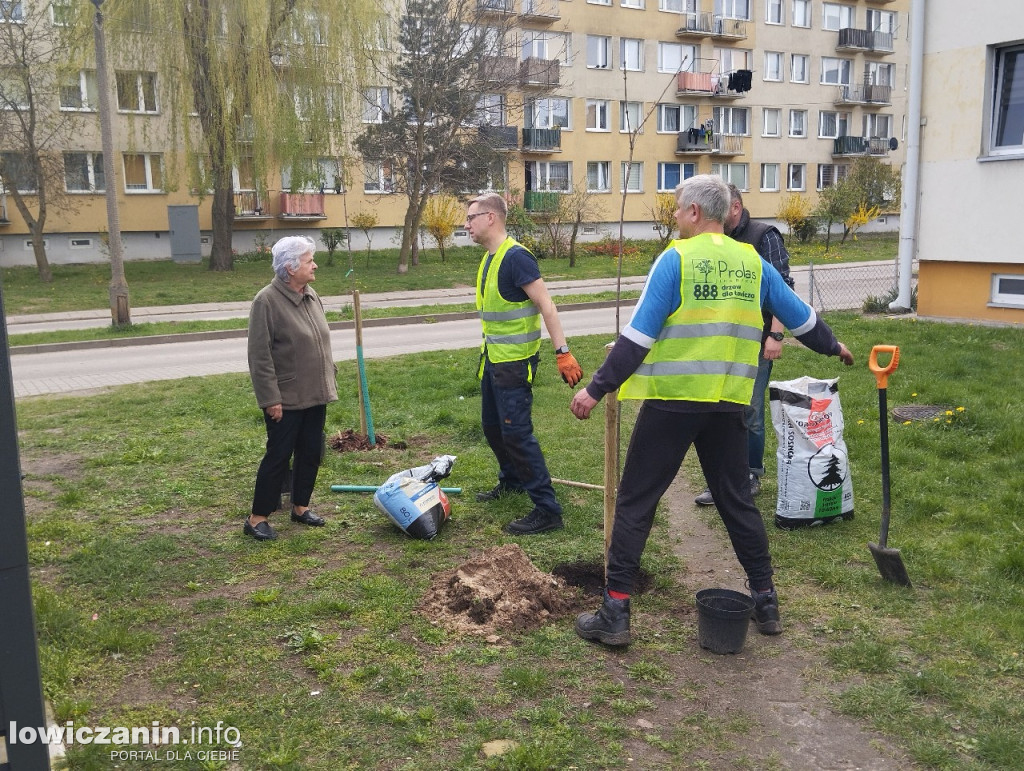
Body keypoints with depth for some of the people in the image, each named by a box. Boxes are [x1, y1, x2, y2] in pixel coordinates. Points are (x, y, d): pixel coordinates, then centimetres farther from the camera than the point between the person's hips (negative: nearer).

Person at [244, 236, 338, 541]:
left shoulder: (311, 296, 8)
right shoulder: (267, 301, -16)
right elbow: (260, 357, -18)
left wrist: (331, 379, 16)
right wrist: (270, 399, -19)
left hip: (315, 395, 8)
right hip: (286, 399, -7)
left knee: (310, 453, 13)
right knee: (278, 456, -1)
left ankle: (300, 507, 28)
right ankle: (257, 518, 11)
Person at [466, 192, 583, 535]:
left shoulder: (515, 256, -19)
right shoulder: (488, 259, 10)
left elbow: (546, 305, -23)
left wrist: (562, 353, -28)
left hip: (515, 362, -9)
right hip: (492, 358, 10)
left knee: (516, 432, -10)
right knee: (492, 426, 20)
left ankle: (547, 510, -3)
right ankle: (512, 480, 43)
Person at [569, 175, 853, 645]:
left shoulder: (675, 259, -6)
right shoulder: (752, 263, 9)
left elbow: (638, 336, -12)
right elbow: (800, 317, 20)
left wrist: (597, 389, -9)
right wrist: (832, 346, 39)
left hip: (672, 400, -5)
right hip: (729, 403, 5)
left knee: (635, 502, 3)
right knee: (737, 500, 19)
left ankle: (615, 614, 4)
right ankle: (765, 602, 26)